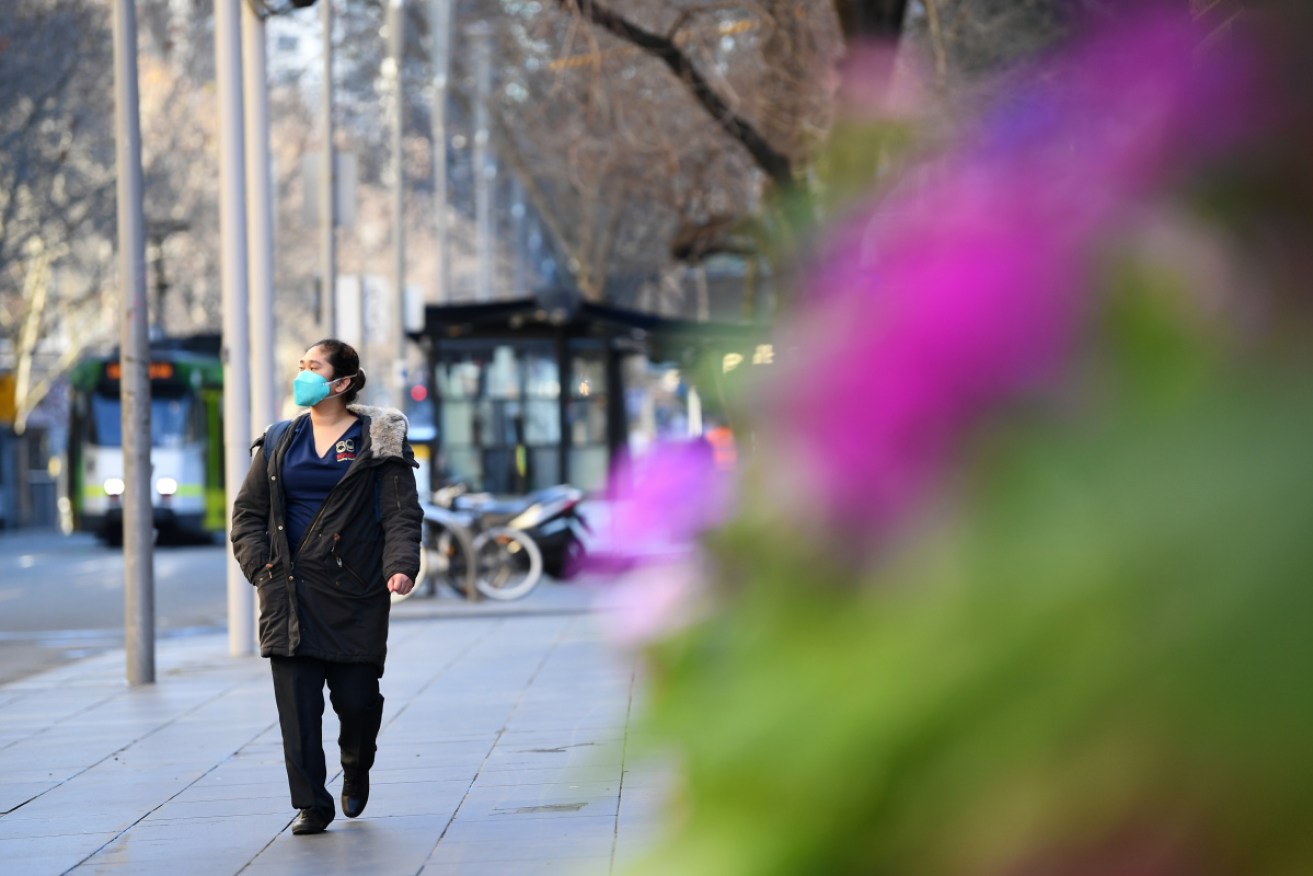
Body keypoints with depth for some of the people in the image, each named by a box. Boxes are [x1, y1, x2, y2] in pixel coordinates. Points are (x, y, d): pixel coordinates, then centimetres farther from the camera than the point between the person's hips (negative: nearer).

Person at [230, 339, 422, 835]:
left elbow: (402, 514, -3)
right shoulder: (279, 442, 13)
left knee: (356, 697, -1)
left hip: (354, 590, -2)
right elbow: (248, 511, 14)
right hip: (290, 591, 3)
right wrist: (260, 566, -1)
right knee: (297, 702, -5)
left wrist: (400, 566, -20)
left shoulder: (379, 441, 2)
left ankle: (356, 771, 31)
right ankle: (311, 805, 1)